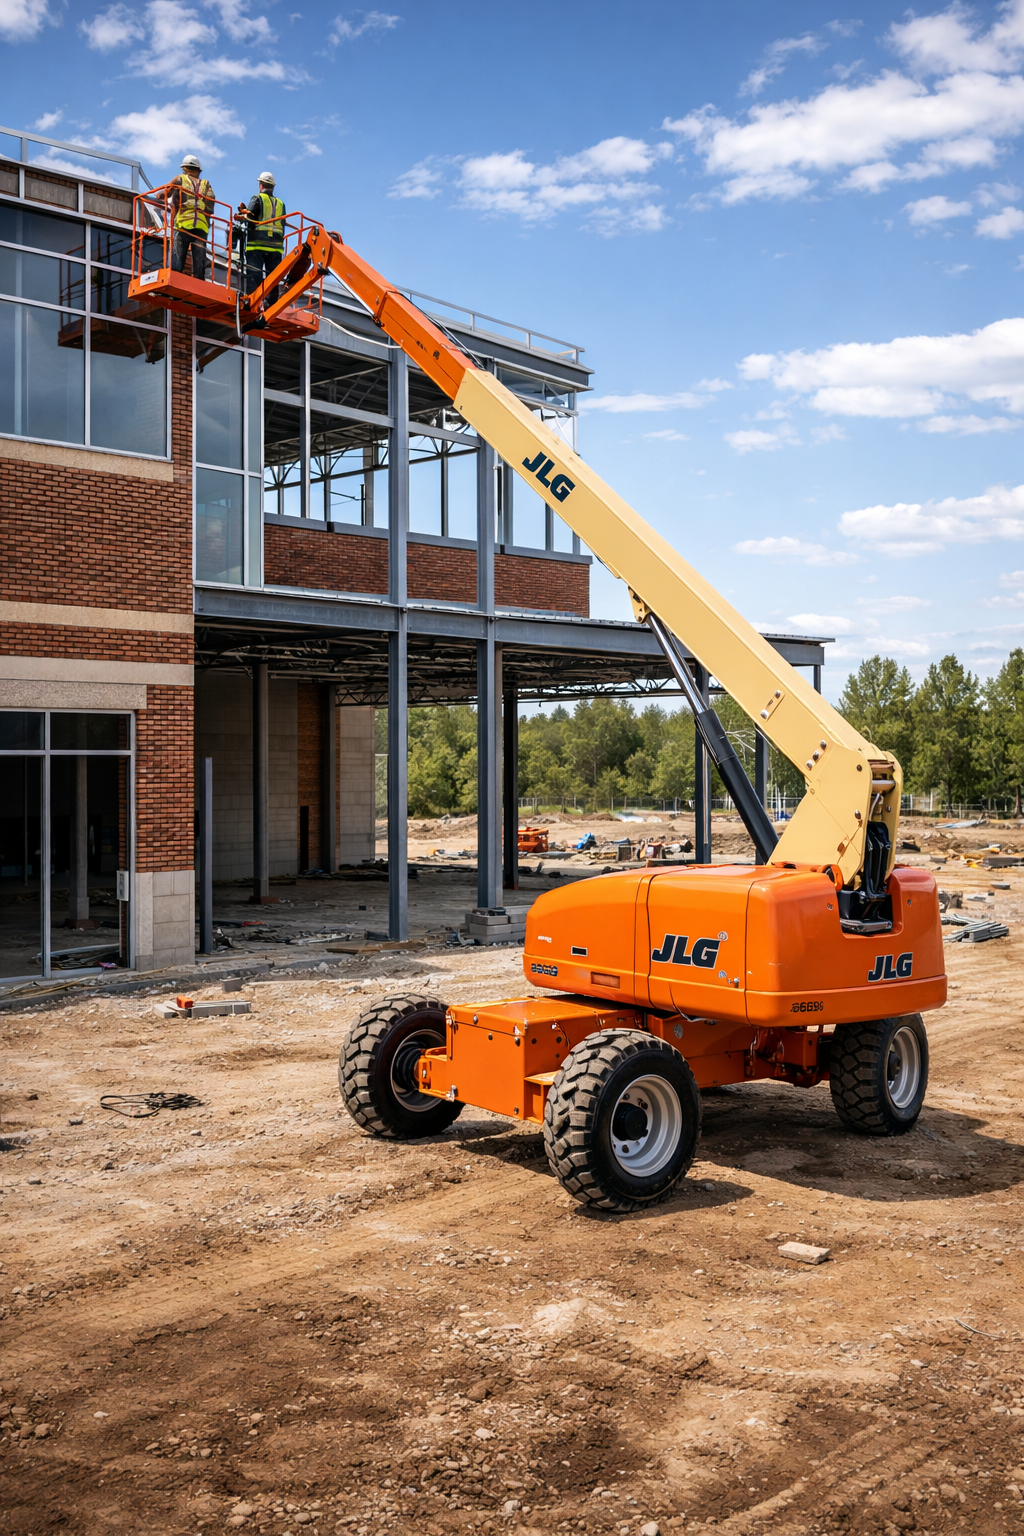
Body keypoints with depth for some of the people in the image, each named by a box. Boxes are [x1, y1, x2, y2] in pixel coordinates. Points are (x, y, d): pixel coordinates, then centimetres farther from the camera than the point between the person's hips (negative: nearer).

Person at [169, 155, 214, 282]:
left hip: (183, 223, -2)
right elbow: (211, 199, 8)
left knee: (177, 258, -7)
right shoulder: (205, 183, 23)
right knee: (199, 260, -3)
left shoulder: (180, 179, 17)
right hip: (202, 225, 2)